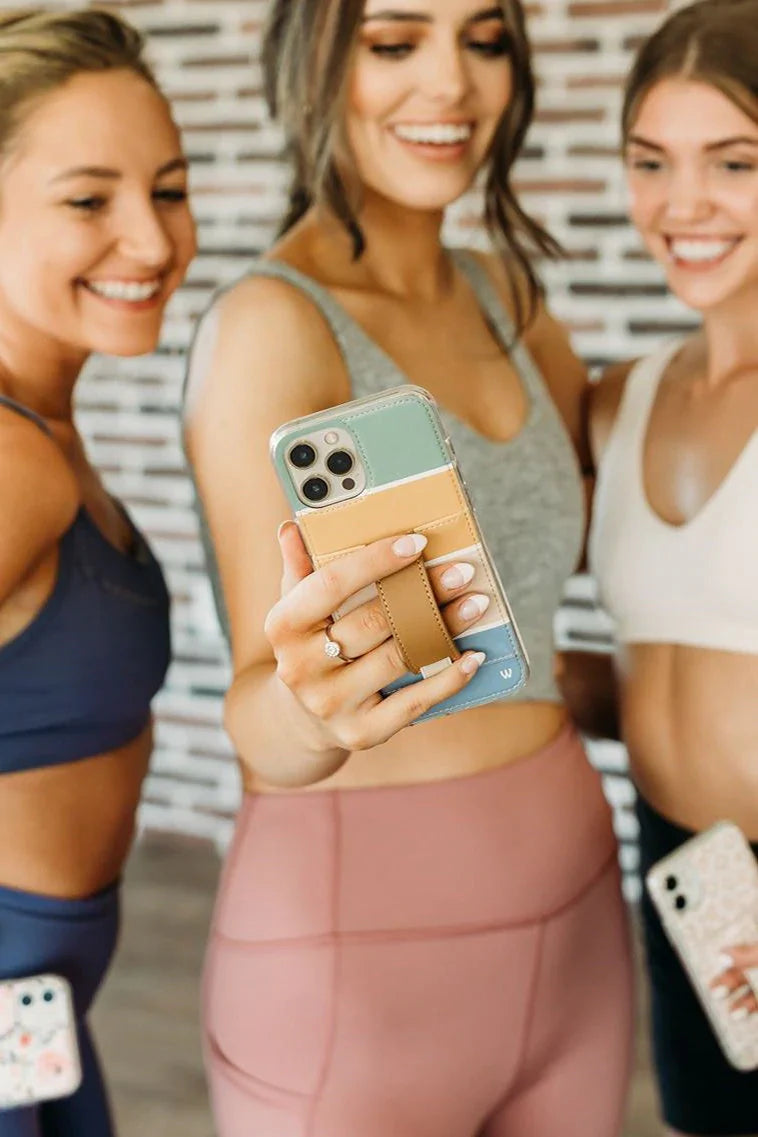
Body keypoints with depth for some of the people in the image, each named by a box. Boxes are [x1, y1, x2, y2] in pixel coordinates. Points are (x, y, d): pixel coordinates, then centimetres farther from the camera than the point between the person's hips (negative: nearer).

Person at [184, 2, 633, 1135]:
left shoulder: (504, 300, 5)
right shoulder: (272, 326, -15)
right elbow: (258, 718, -24)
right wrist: (306, 706, -45)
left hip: (571, 908, 7)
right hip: (359, 929, -6)